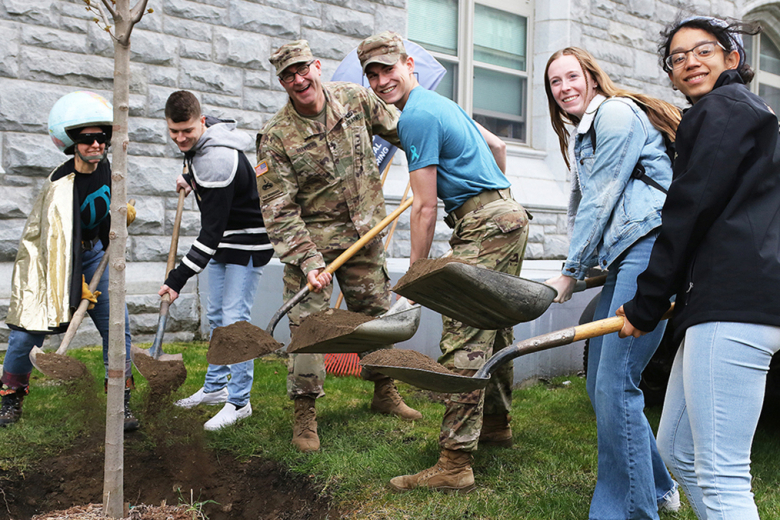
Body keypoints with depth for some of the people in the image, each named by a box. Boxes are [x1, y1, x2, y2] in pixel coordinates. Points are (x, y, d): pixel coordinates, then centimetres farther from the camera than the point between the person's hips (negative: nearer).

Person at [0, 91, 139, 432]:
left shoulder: (106, 168, -5)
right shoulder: (60, 184, -25)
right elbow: (57, 240, -23)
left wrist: (124, 212, -3)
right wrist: (77, 287, -20)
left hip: (91, 253, 5)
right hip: (49, 259, -5)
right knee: (29, 329, -2)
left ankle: (120, 403, 6)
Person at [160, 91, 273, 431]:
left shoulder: (218, 160, -31)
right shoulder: (197, 142, -2)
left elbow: (212, 230, -32)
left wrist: (178, 278, -32)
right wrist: (191, 179, 13)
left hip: (248, 242, -10)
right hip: (222, 241, 10)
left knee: (234, 319, -11)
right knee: (215, 315, 15)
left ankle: (239, 401, 0)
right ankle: (216, 387, 29)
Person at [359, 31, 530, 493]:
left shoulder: (417, 116, -12)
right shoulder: (440, 103, 19)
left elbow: (426, 207, -14)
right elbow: (498, 145, 30)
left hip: (485, 226, -11)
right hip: (509, 216, 11)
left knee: (464, 341, -14)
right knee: (493, 328, 19)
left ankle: (456, 463, -14)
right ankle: (496, 424, 33)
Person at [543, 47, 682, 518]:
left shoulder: (616, 114, -3)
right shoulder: (579, 138, 26)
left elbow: (601, 201, -8)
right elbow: (581, 208, 26)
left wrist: (571, 273, -3)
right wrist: (576, 270, 10)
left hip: (651, 246, -10)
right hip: (623, 257, 10)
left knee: (615, 385, -13)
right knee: (601, 383, 10)